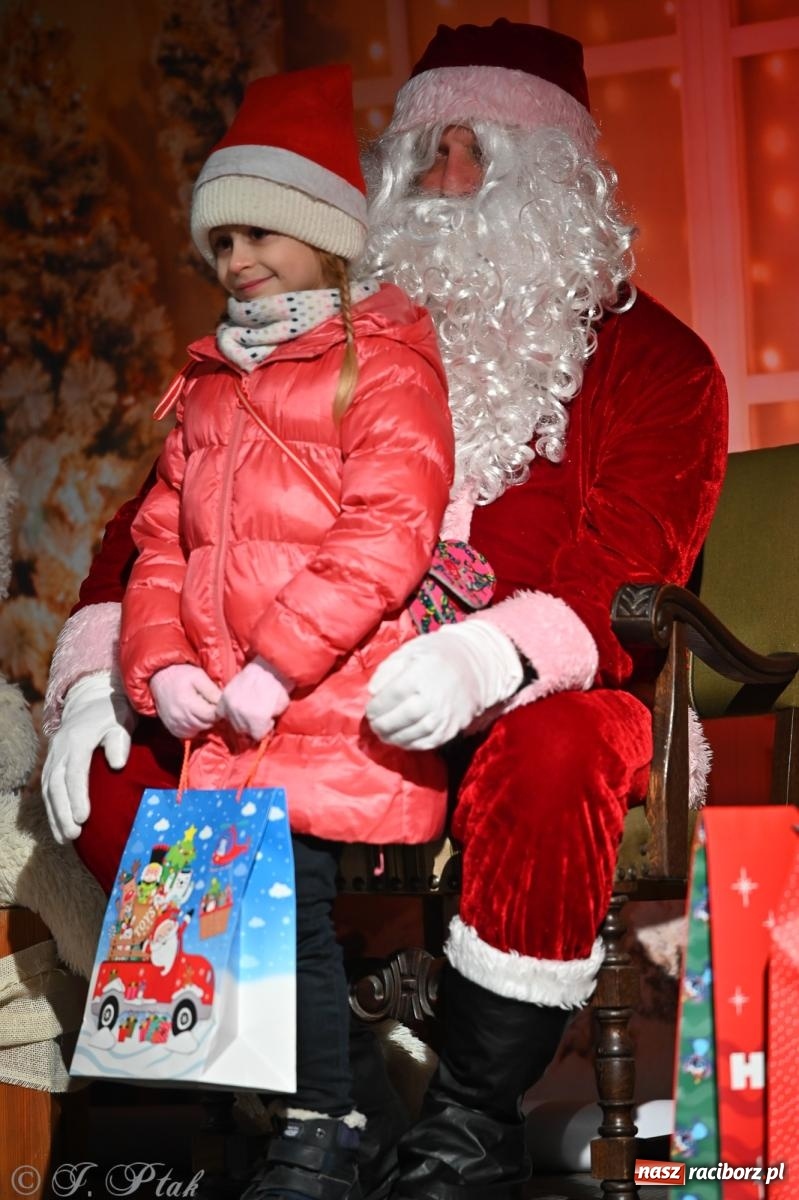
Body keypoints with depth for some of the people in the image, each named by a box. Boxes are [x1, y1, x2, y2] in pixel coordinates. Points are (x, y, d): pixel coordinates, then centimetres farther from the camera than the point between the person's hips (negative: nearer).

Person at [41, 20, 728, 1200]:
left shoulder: (644, 355, 3)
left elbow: (629, 564, -13)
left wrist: (490, 656, -34)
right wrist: (94, 679, -8)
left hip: (537, 702, -3)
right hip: (330, 707, 4)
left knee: (551, 761, -38)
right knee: (117, 762, -17)